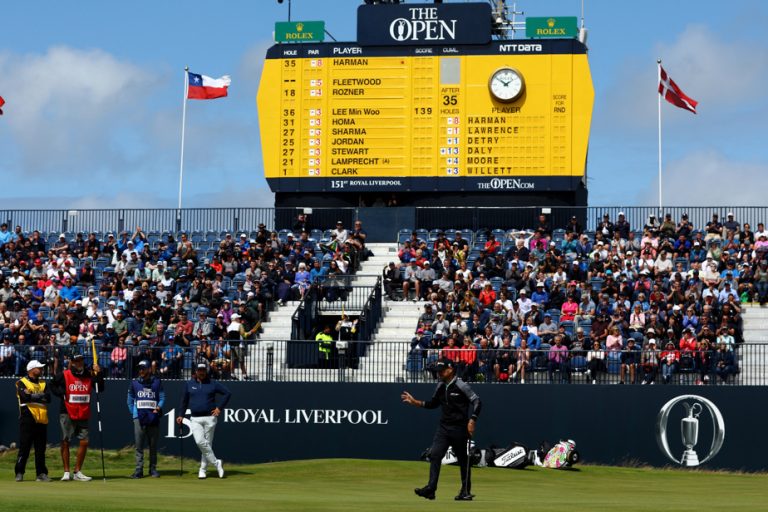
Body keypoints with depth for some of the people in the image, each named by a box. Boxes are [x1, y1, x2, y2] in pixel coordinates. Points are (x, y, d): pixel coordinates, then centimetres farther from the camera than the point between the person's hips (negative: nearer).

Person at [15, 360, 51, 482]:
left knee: (41, 448, 5)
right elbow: (25, 396, -16)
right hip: (27, 418, -5)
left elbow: (48, 398, 1)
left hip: (41, 420, 5)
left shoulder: (43, 384, 18)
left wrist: (33, 396, -9)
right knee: (24, 446, -6)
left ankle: (41, 473, 8)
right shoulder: (21, 383, 3)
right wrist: (40, 396, -6)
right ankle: (19, 473, -2)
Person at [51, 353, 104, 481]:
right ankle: (66, 472, 6)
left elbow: (100, 388, 0)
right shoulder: (64, 375, -4)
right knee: (65, 442, -2)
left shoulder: (89, 376, 6)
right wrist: (61, 393, -15)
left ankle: (77, 472, 12)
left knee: (84, 442, 1)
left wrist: (99, 373, -10)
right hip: (67, 414, -3)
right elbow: (53, 386, 2)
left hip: (83, 415, 3)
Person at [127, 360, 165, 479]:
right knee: (139, 445, -5)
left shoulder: (157, 382, 7)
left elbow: (162, 398, 6)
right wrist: (133, 413, 2)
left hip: (153, 417, 0)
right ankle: (139, 470, -5)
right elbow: (130, 400, 12)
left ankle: (153, 469, 14)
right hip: (139, 418, 0)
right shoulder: (134, 383, 9)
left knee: (153, 445, 6)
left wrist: (158, 407, -12)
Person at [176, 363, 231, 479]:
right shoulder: (189, 384, 9)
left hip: (209, 418, -1)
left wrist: (219, 408, -1)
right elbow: (184, 400, 17)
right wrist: (181, 415, 11)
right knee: (200, 442, -18)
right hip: (195, 419, 1)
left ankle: (203, 469, 9)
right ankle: (216, 463, -8)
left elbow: (227, 393, 6)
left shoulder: (213, 383, 3)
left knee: (208, 443, 0)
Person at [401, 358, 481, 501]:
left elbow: (477, 402, -12)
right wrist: (415, 402, 10)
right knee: (434, 455, -9)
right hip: (444, 427, 6)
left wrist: (472, 421, -20)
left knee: (463, 459, 6)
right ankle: (431, 489, -13)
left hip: (459, 428, -6)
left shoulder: (461, 386, -11)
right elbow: (433, 404, 21)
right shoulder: (440, 387, 9)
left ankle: (466, 491, 17)